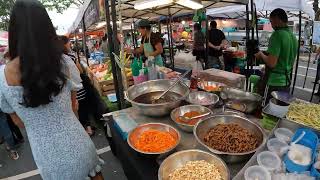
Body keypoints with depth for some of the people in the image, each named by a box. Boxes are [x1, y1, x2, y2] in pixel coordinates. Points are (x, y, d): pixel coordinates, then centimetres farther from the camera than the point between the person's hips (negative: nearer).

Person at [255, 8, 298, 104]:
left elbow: (271, 63, -23)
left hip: (273, 82, -8)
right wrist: (266, 54, 22)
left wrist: (261, 55, -6)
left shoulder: (277, 34, -16)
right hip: (286, 82, 8)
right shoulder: (293, 36, 9)